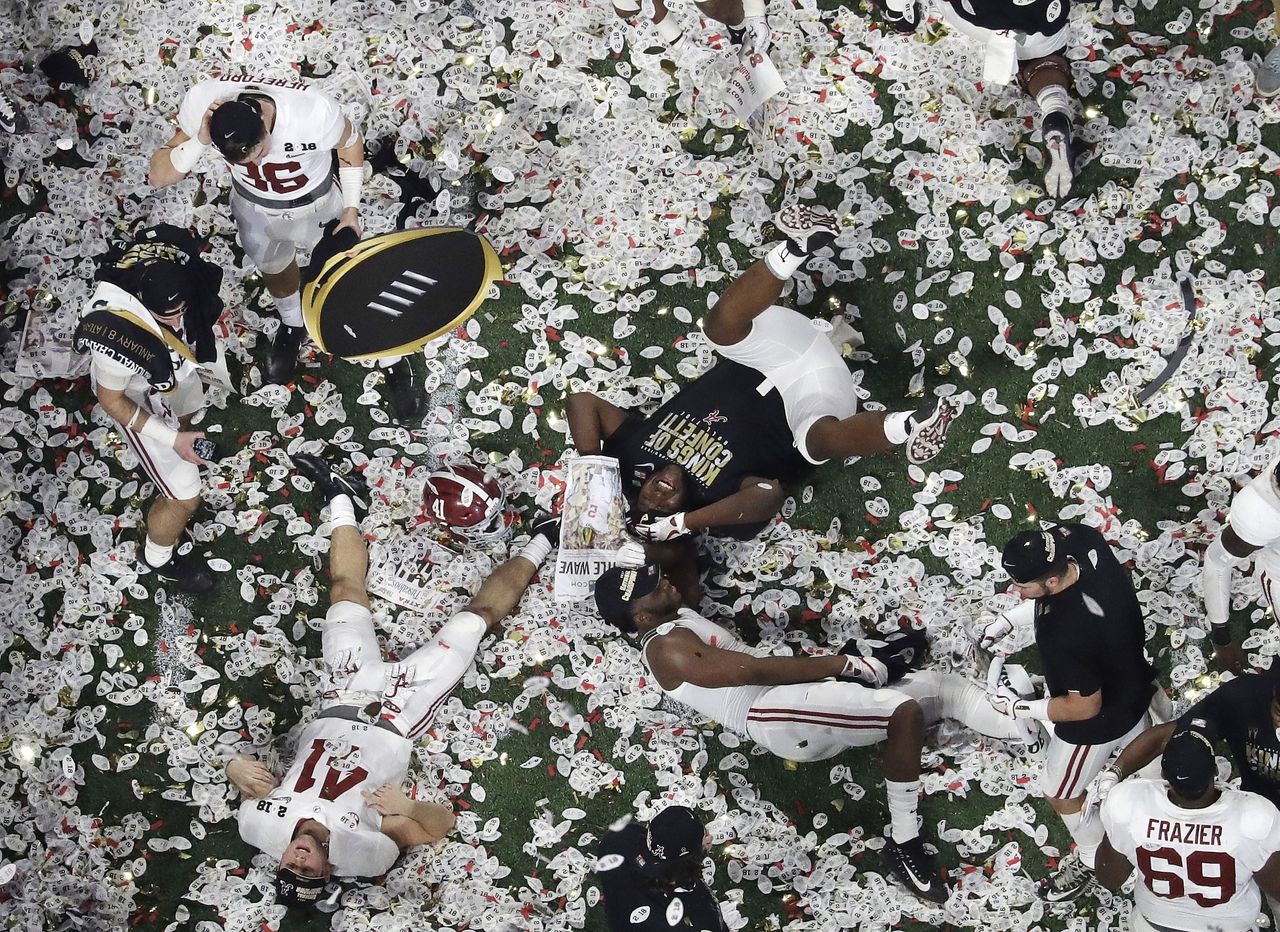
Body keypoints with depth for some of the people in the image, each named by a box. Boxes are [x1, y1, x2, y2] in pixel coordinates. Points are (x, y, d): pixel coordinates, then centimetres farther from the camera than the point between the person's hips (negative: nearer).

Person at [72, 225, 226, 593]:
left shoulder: (173, 257, -32)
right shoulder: (118, 339, -47)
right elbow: (111, 399, -26)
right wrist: (172, 440, -25)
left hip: (174, 366, 6)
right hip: (141, 401, -6)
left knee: (187, 413, 39)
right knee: (184, 498, 7)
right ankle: (159, 558, 39)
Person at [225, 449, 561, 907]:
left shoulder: (258, 824, -28)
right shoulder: (363, 854, -34)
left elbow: (242, 769, -10)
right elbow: (440, 825, -25)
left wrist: (237, 768, -35)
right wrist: (406, 807, -46)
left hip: (342, 700, 3)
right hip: (396, 717, -3)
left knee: (346, 588, 11)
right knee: (480, 613, 2)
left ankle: (340, 497, 41)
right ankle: (540, 542, 29)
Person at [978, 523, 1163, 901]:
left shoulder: (1065, 637, -45)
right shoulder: (1080, 537, -26)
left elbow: (1085, 707, -27)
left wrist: (1022, 708, -16)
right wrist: (1009, 619, -7)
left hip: (1099, 719, -6)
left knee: (1059, 795, 22)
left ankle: (1092, 860, 47)